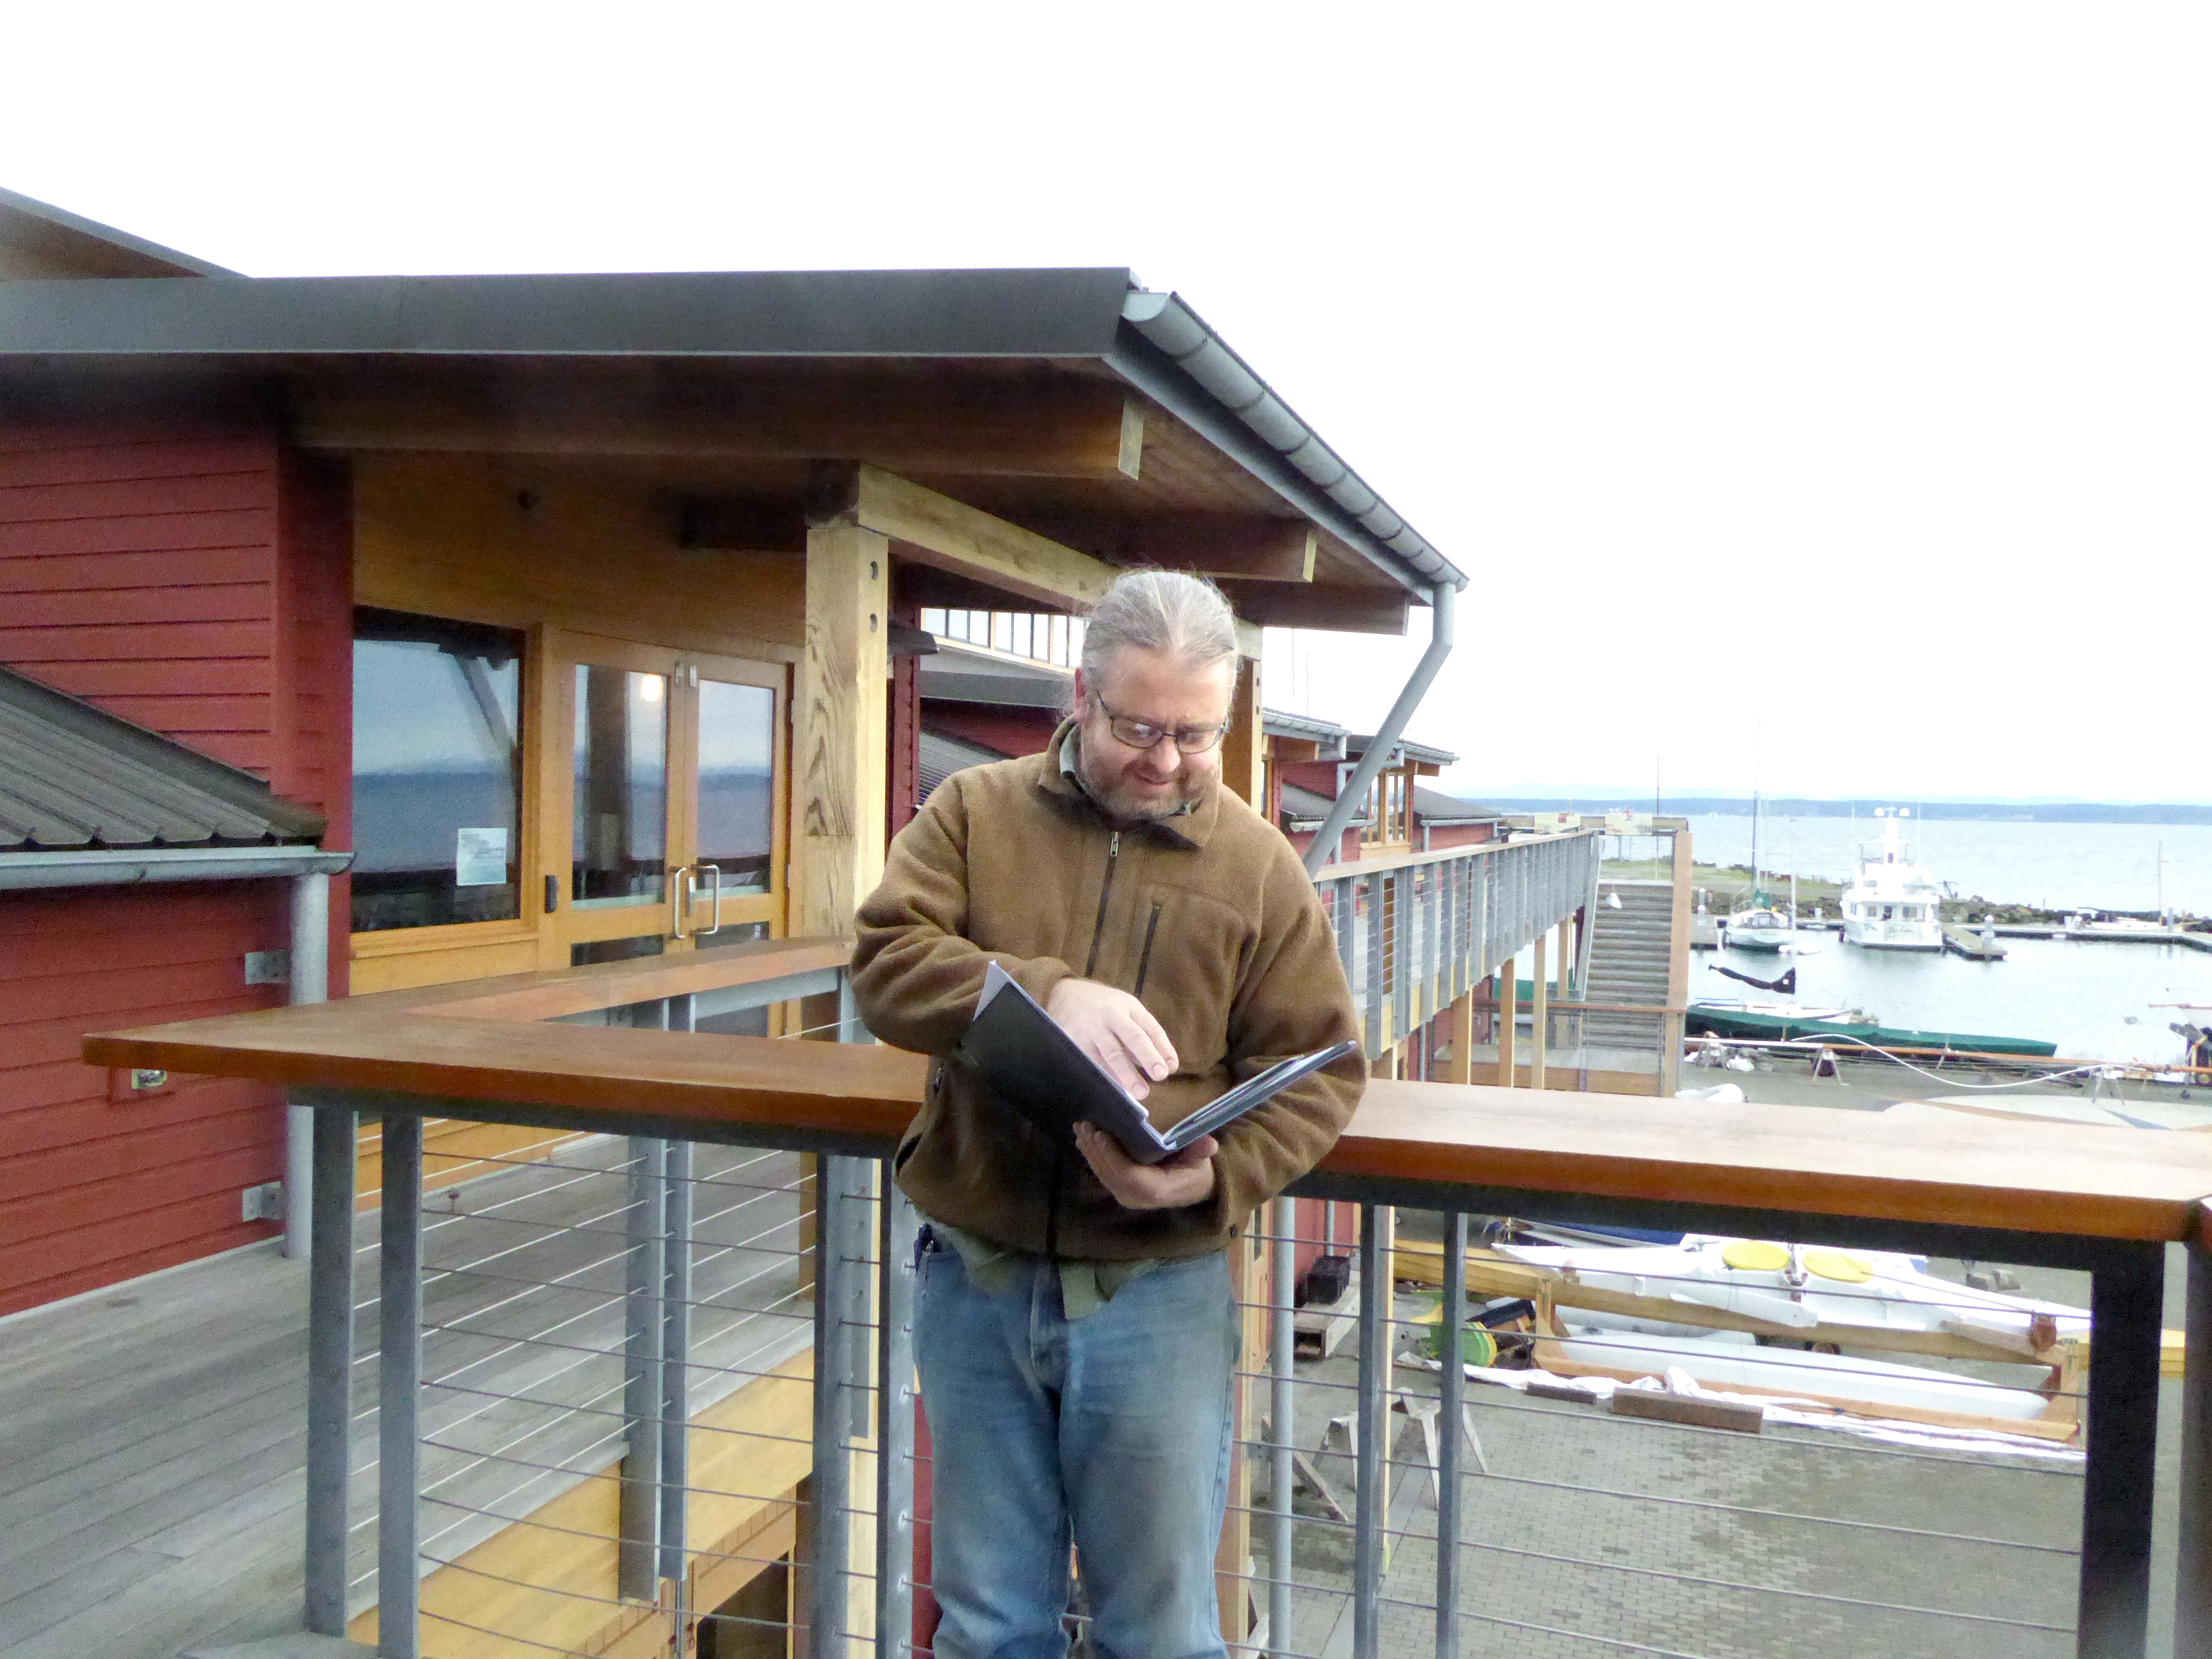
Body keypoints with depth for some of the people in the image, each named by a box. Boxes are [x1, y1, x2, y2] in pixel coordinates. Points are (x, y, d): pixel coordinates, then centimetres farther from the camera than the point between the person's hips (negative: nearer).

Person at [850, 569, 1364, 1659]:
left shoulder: (1260, 865, 0)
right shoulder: (973, 813, 1)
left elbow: (1316, 1071, 0)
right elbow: (886, 964, -10)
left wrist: (1221, 1175, -19)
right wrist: (1046, 994, -27)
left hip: (1158, 1291, -1)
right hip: (976, 1279, 1)